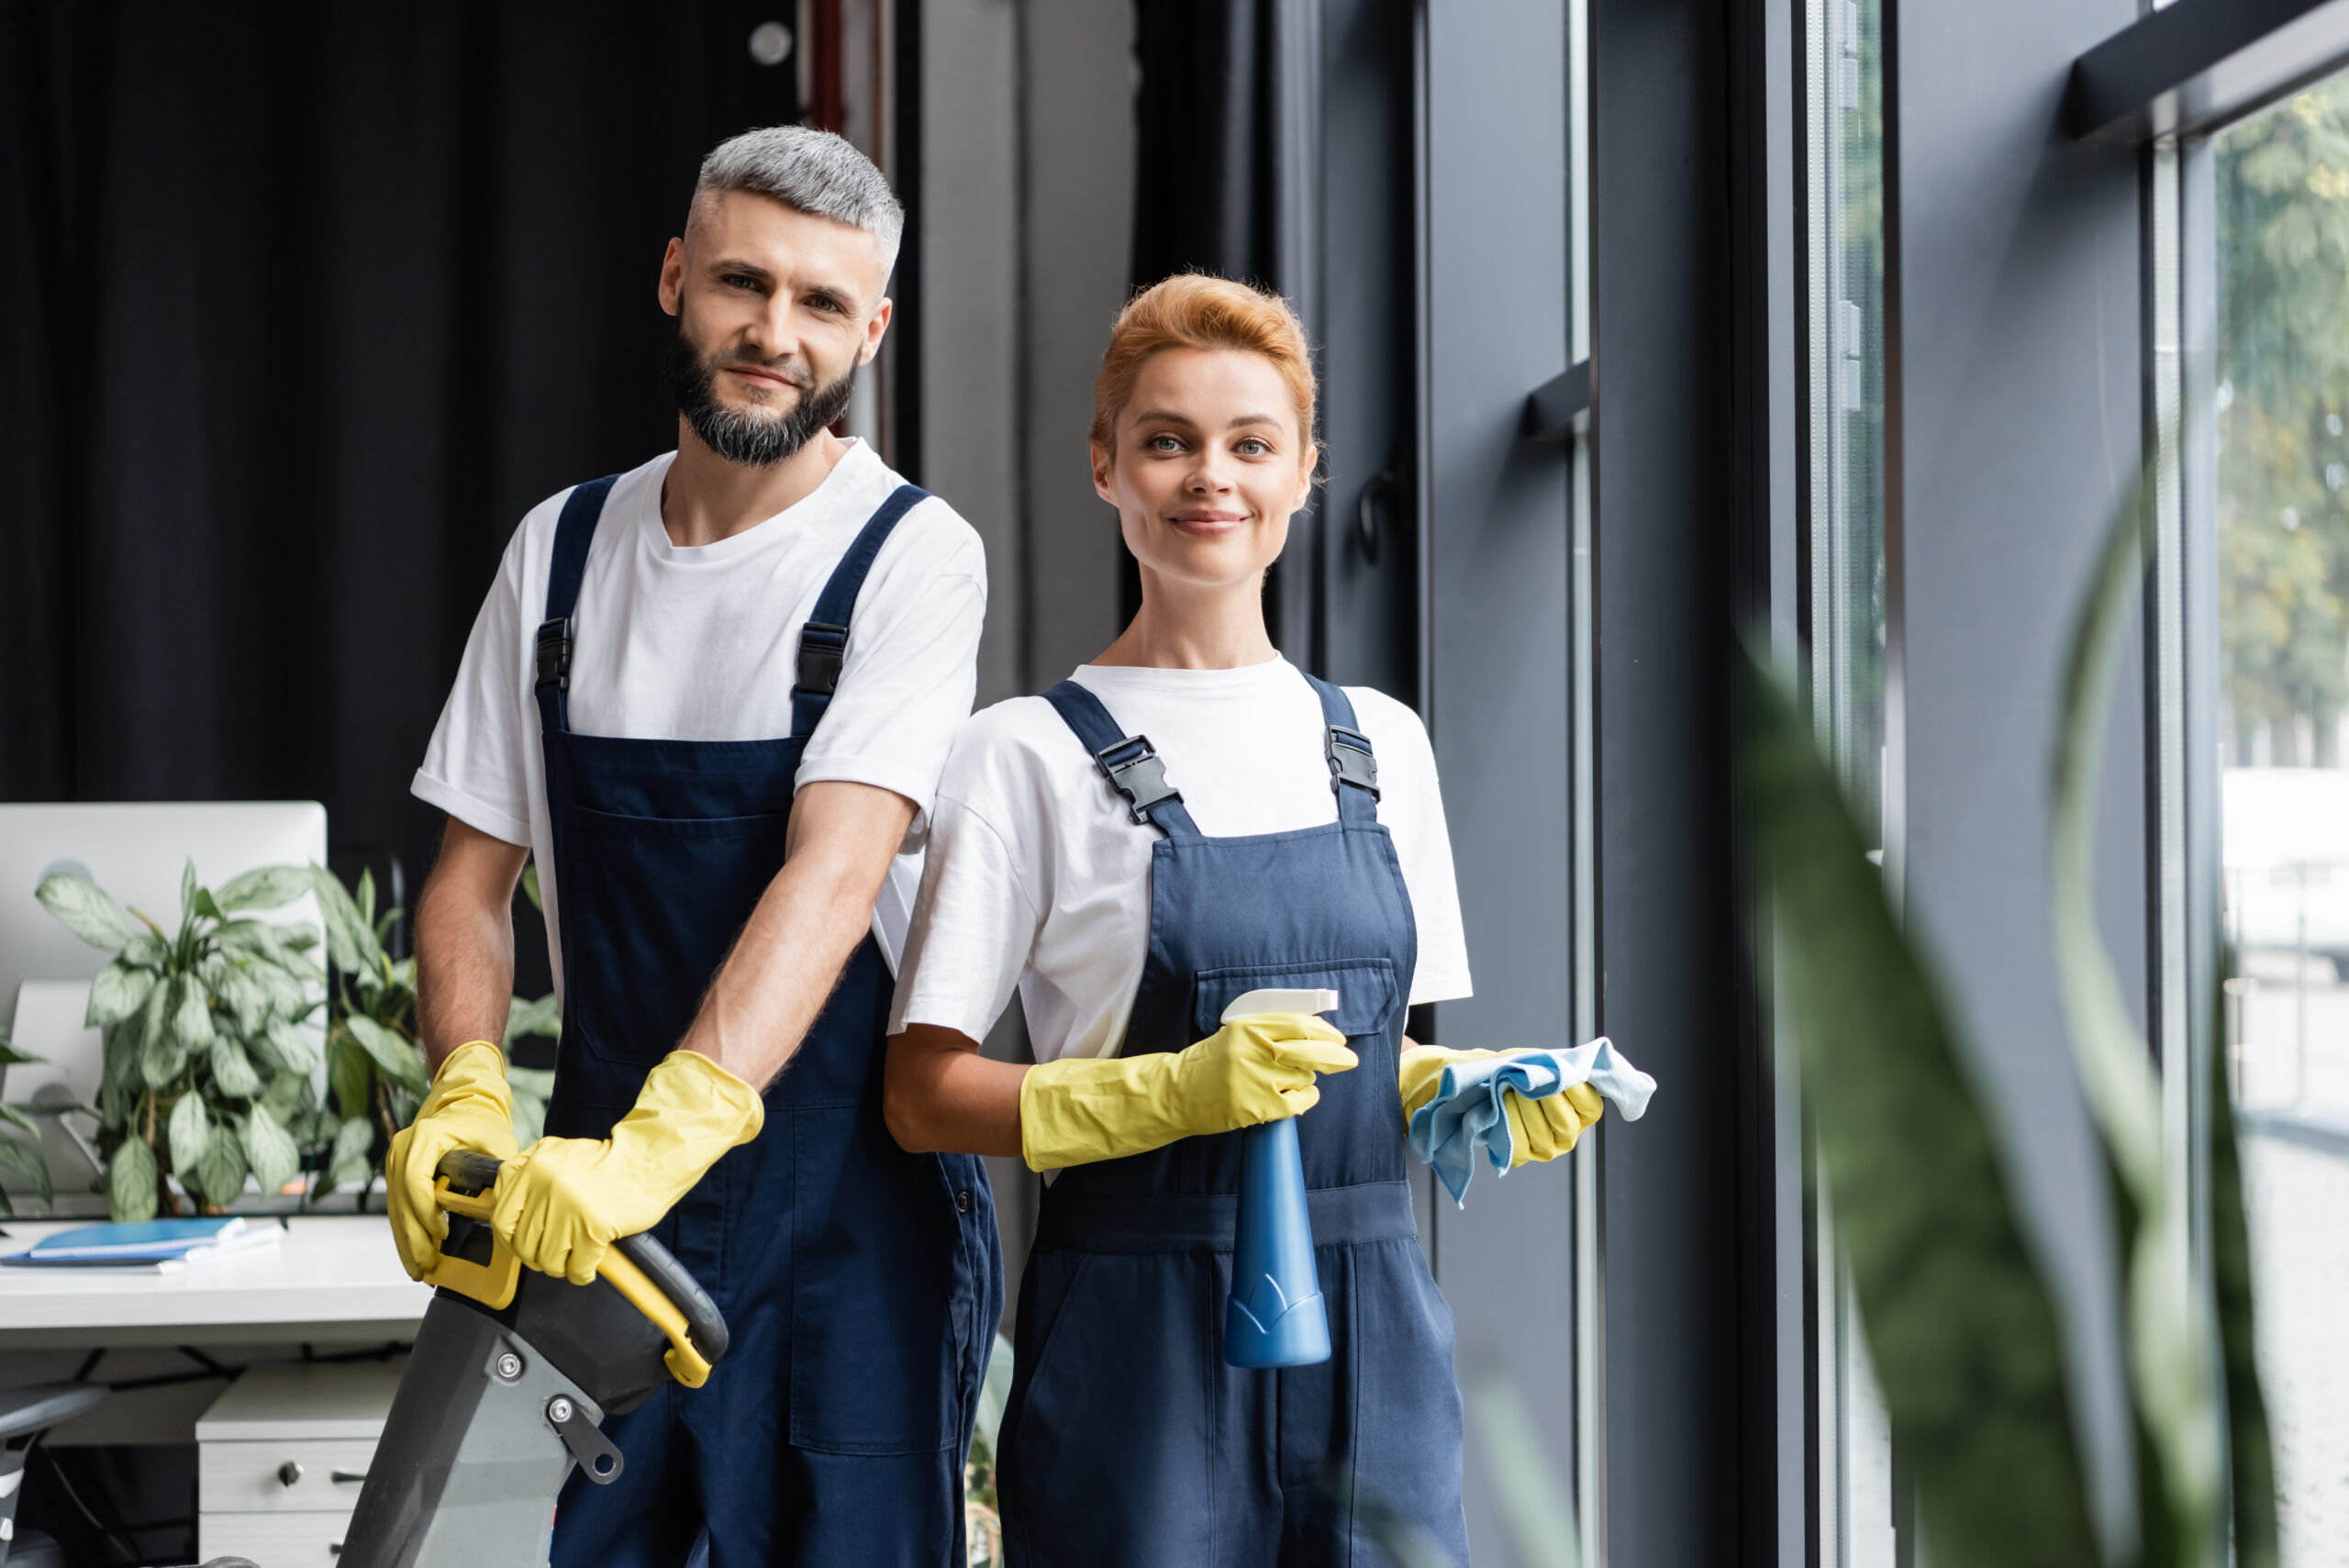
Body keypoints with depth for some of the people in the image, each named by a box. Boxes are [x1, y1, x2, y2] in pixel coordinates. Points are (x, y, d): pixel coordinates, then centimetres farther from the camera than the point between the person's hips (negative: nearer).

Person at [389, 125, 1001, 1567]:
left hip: (843, 1194, -3)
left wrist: (660, 1139, -33)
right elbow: (474, 869, 9)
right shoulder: (563, 547, 8)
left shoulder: (914, 555, -8)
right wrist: (467, 1092, -11)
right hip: (595, 1186, 4)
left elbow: (834, 869, -21)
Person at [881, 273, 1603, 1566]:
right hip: (1141, 1346, -4)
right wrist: (1183, 1091, -20)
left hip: (1371, 1326, 4)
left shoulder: (1380, 743, 12)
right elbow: (925, 1095, -7)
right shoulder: (1029, 754, -3)